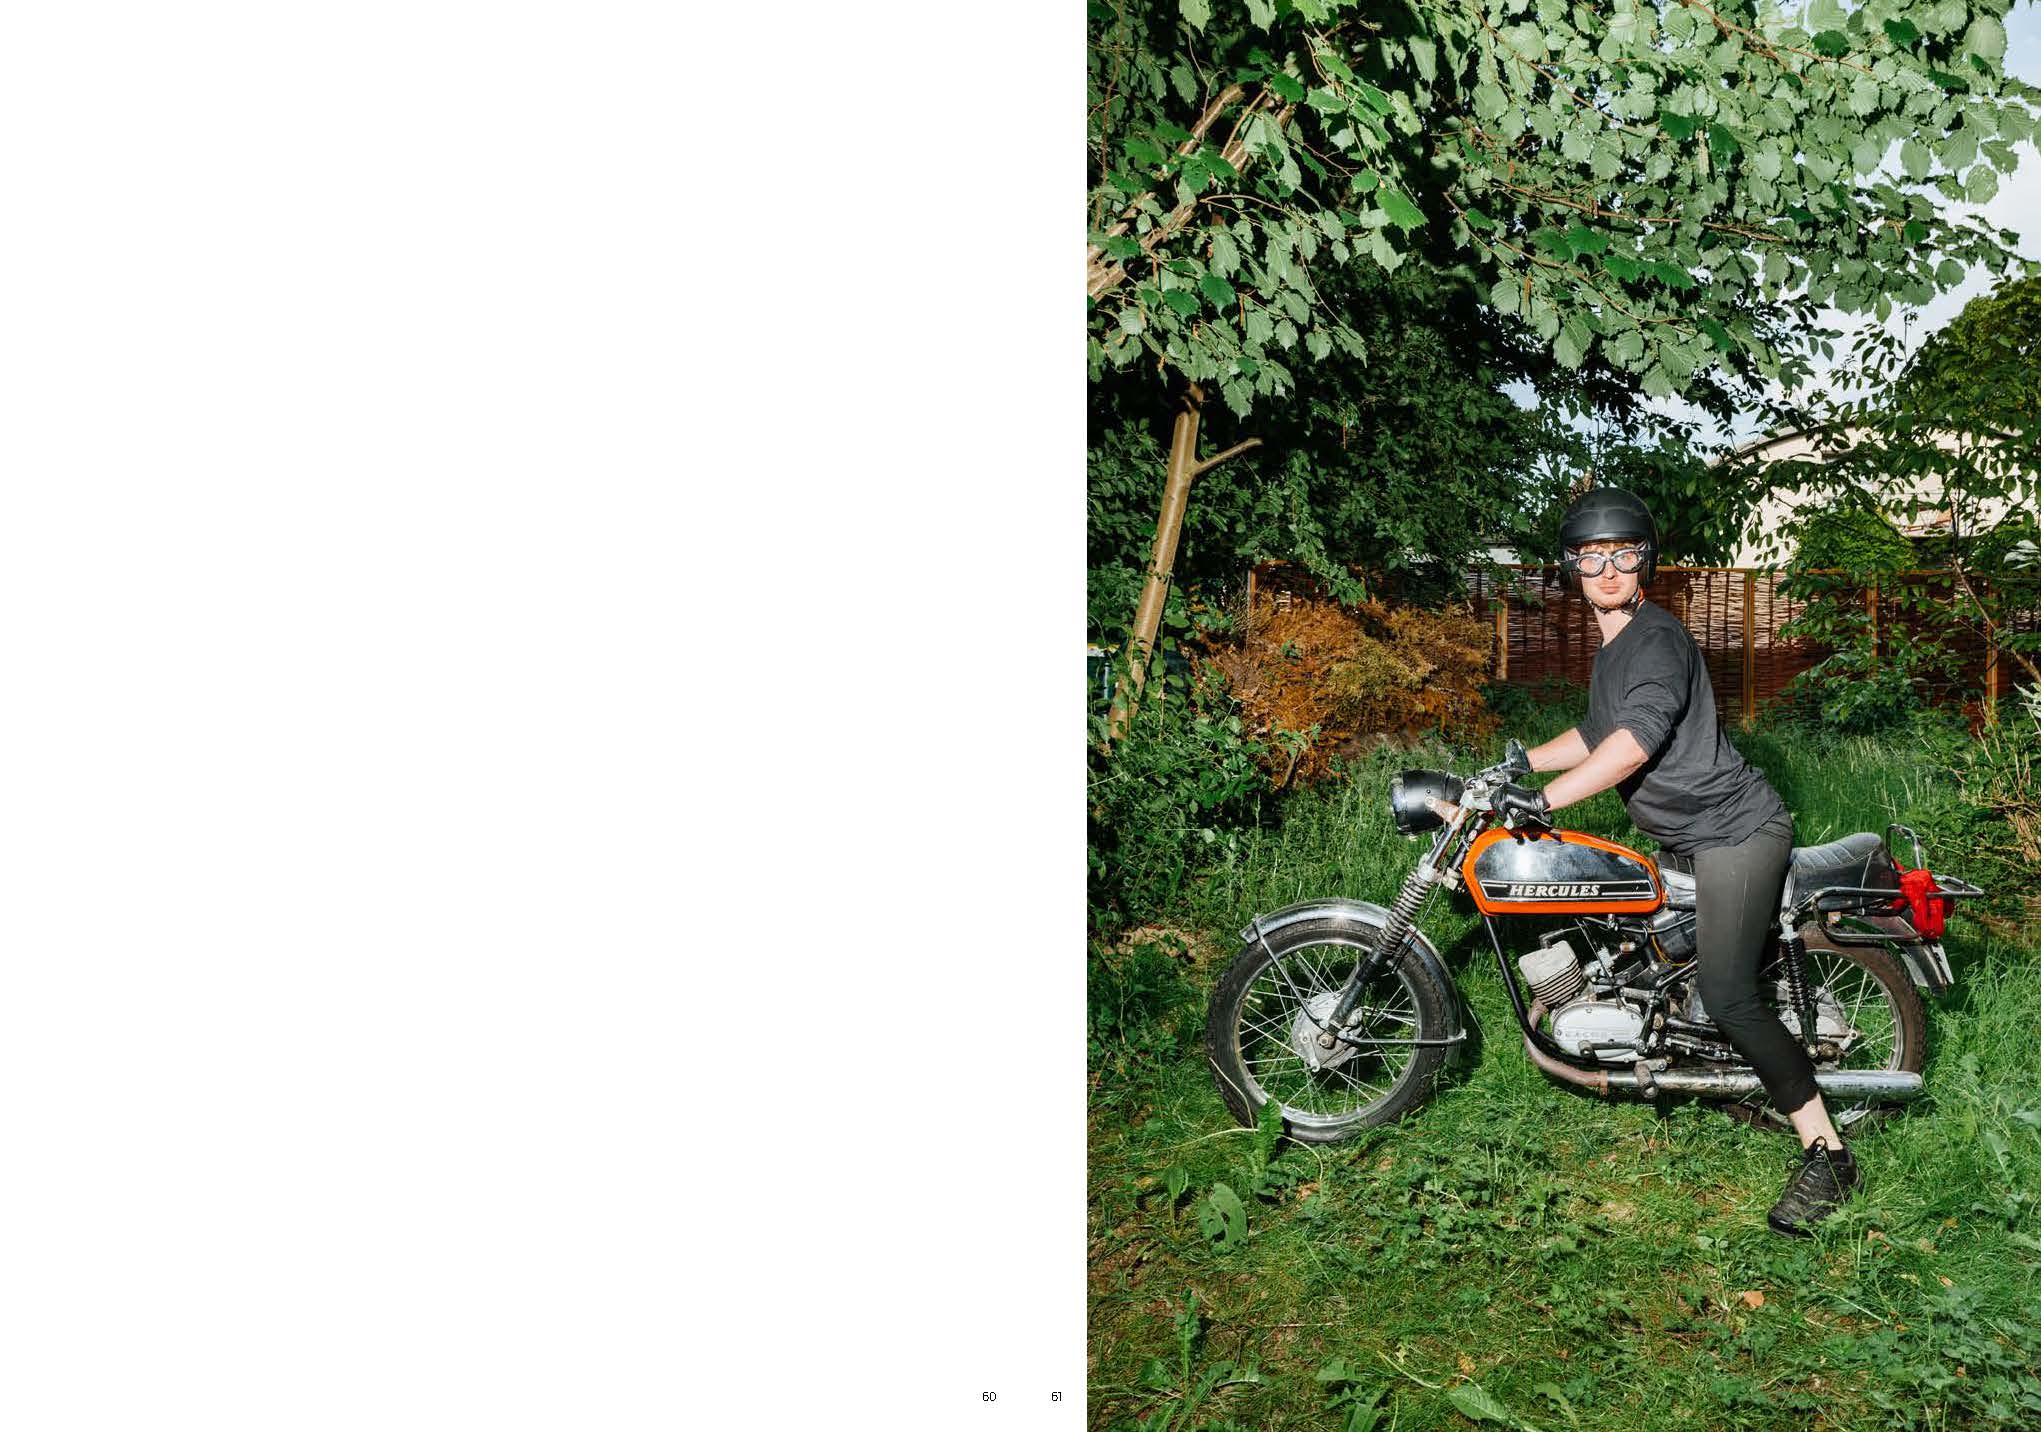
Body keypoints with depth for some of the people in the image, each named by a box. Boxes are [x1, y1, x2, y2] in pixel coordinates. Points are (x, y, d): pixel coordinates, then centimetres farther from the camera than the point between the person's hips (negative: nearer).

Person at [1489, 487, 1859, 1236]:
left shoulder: (1657, 638, -17)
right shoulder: (1613, 647, 16)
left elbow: (1636, 741, -31)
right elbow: (1597, 735, 28)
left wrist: (1544, 798, -31)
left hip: (1735, 831, -11)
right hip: (1696, 837, 11)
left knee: (1725, 993, -18)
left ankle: (1826, 1152, -13)